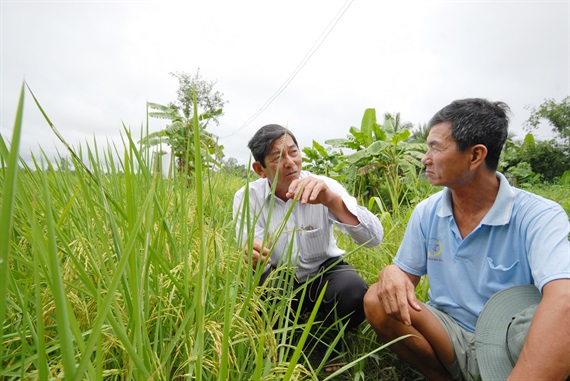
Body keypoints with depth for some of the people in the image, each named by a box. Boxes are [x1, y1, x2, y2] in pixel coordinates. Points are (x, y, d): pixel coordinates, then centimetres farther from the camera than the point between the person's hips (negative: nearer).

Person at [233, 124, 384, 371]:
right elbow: (256, 259, -19)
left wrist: (333, 201, -47)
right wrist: (253, 255, -45)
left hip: (324, 271, 0)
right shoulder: (246, 197, -15)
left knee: (354, 293, -31)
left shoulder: (325, 187, -18)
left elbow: (374, 238, -29)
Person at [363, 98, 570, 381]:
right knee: (377, 301, -20)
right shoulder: (426, 213, -1)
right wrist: (391, 273, -21)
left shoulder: (539, 217, -16)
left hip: (516, 348, -4)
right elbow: (407, 273, 4)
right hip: (451, 337, 5)